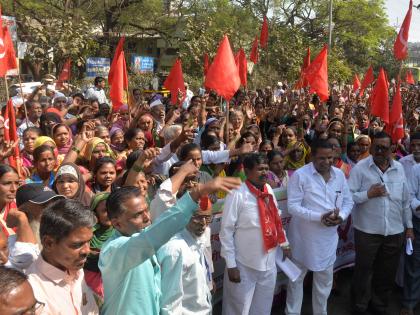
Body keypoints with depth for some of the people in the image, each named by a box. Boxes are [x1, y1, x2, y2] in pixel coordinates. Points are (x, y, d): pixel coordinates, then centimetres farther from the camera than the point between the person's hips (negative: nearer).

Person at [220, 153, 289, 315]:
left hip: (269, 263, 6)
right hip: (245, 265, -6)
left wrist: (284, 244, 17)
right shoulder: (237, 194, -18)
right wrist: (231, 265, -15)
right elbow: (226, 232, -16)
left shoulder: (268, 190, 2)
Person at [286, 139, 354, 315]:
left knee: (325, 280, 19)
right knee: (297, 277, 13)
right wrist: (320, 217, -26)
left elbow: (348, 201, 7)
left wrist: (341, 216, -14)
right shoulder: (300, 175, -15)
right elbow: (292, 206, -19)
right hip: (303, 237, -4)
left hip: (328, 237, 5)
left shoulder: (339, 175, 2)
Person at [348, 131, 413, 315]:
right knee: (363, 270, 10)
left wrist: (409, 226, 12)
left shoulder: (399, 168, 5)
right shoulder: (360, 167, -8)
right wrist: (369, 194, -22)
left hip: (395, 231, 4)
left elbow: (405, 200, 11)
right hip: (367, 230, -4)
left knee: (387, 272, 16)